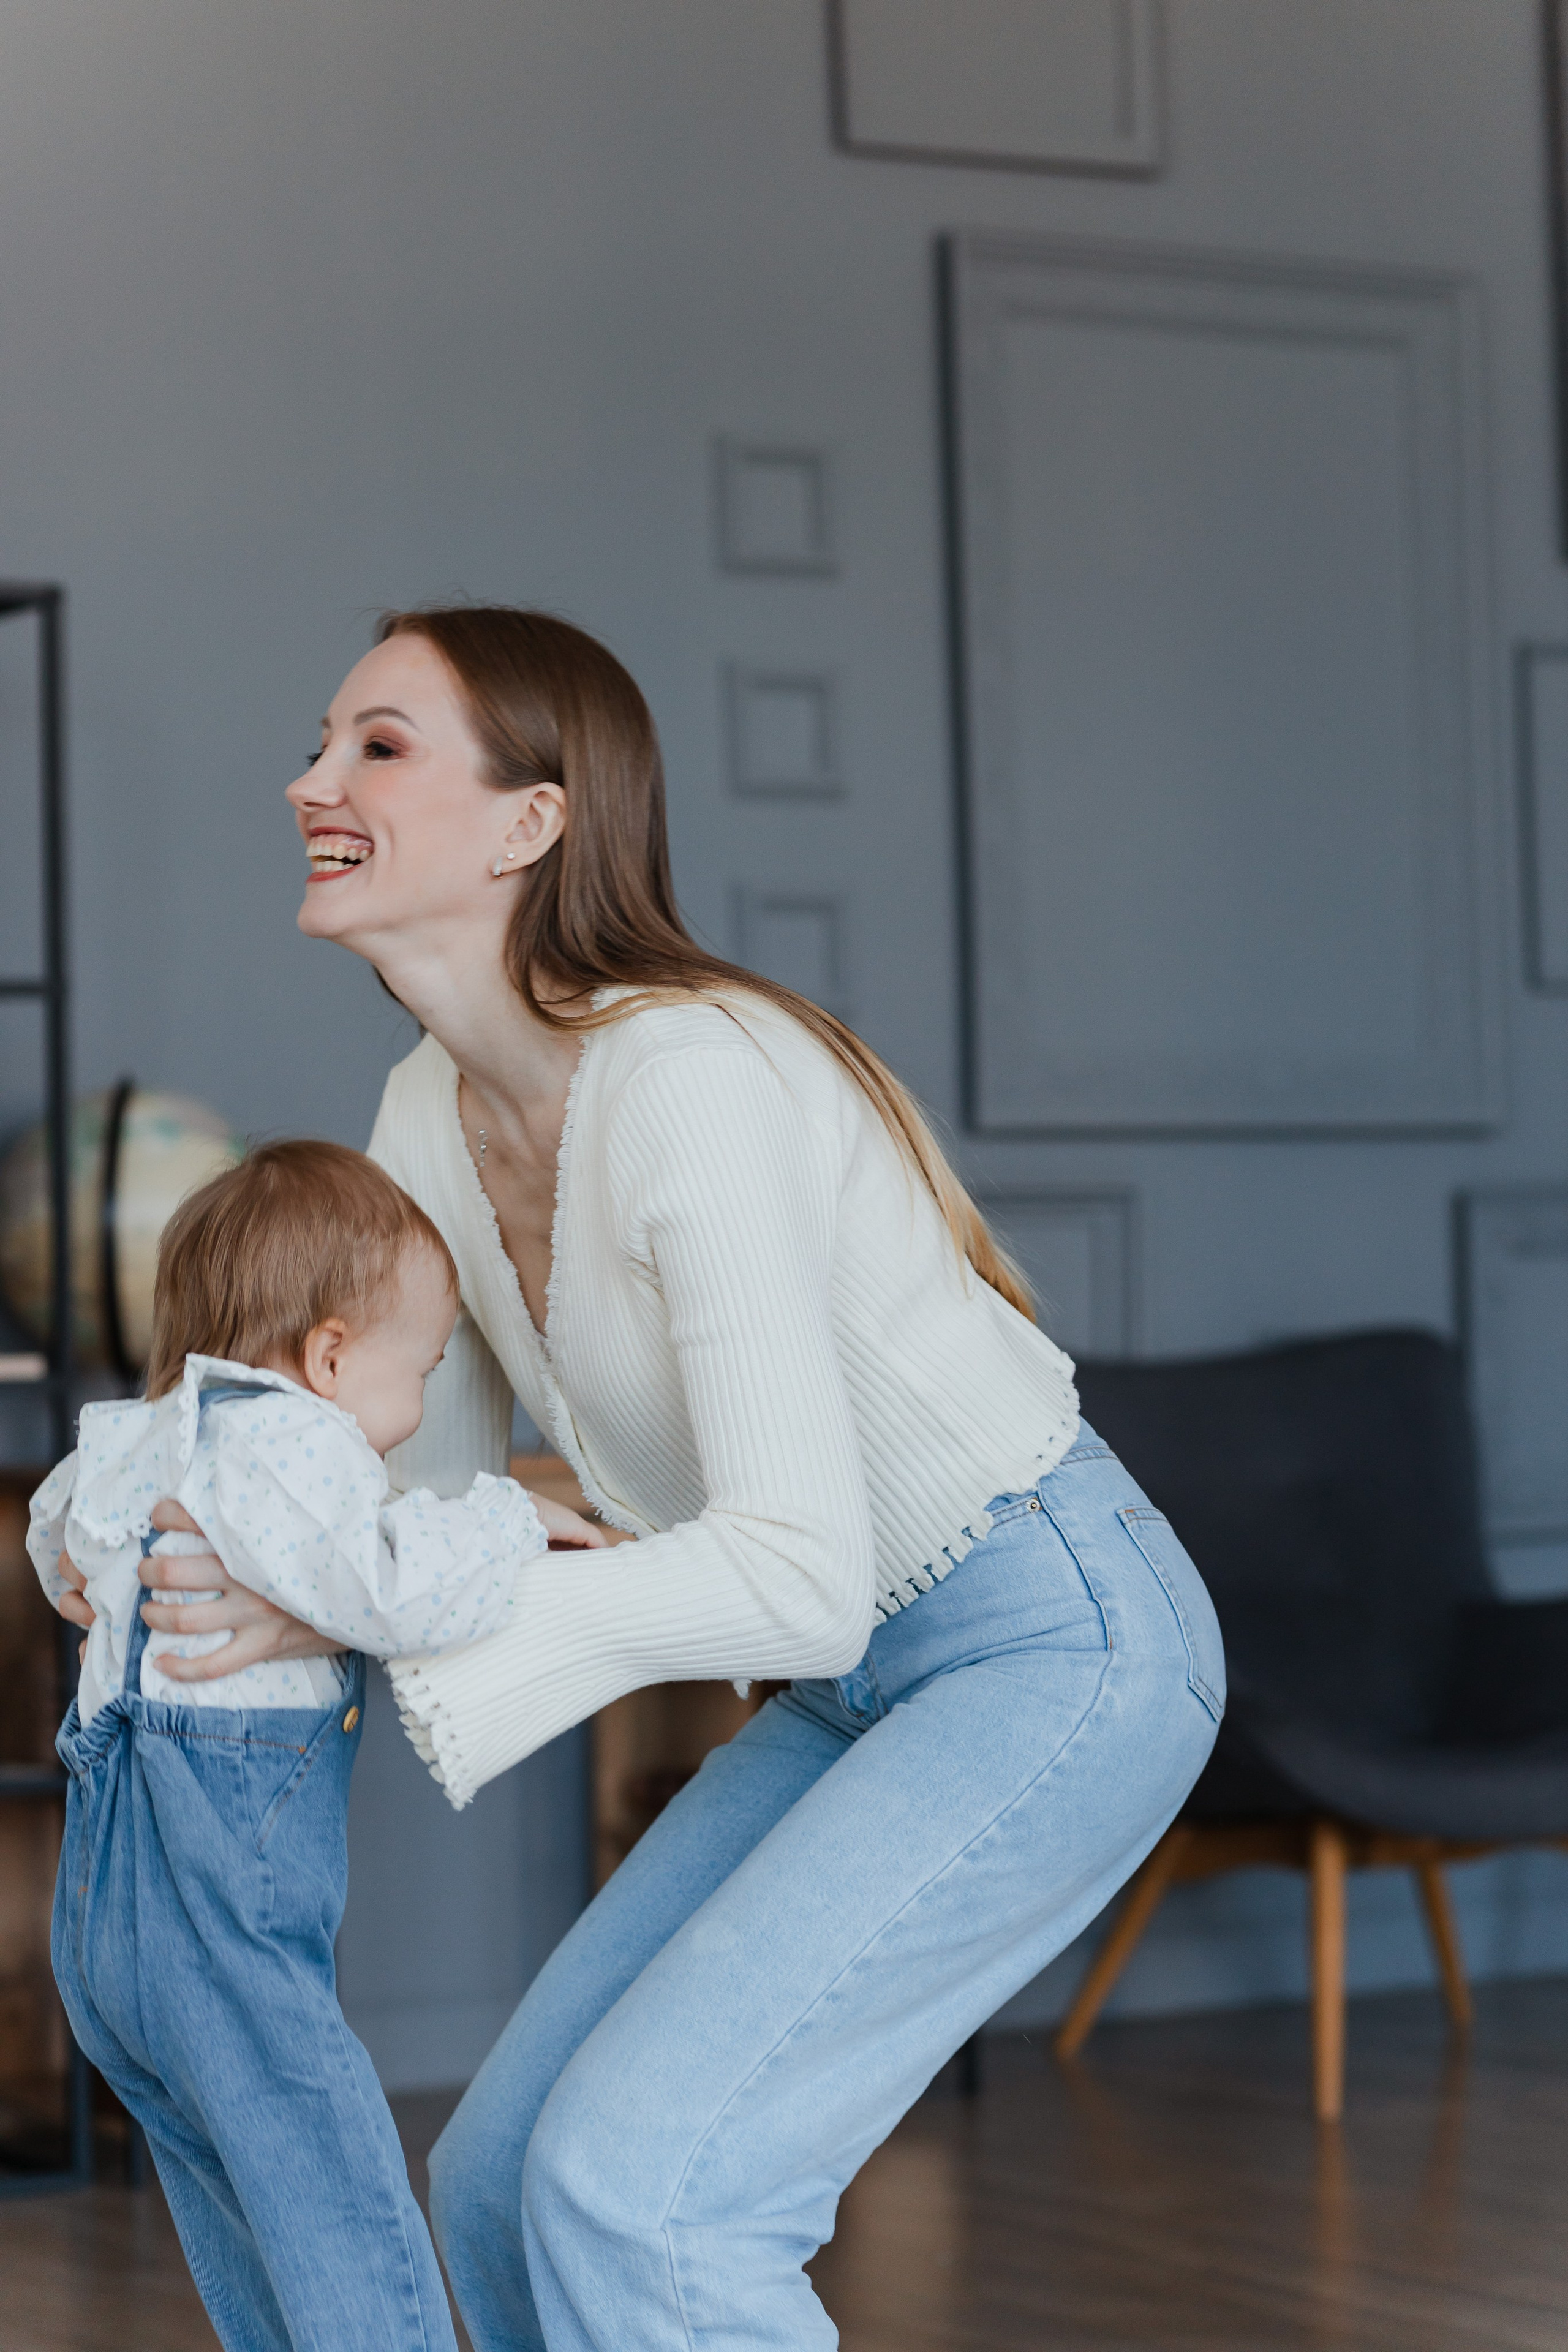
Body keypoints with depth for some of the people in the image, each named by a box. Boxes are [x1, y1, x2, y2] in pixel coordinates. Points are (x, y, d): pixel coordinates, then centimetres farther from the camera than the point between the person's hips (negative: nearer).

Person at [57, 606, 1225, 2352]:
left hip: (1060, 1644, -9)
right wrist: (155, 1524, -7)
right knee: (502, 2186, 6)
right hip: (867, 1675, 9)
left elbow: (801, 1579, -32)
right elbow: (427, 1475, 12)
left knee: (633, 2187, -21)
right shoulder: (430, 1113, 1)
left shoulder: (685, 1079, -26)